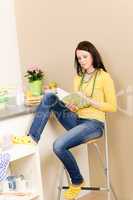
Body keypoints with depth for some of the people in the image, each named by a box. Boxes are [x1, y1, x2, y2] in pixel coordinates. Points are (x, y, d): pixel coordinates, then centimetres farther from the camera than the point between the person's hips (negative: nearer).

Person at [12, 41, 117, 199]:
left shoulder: (104, 77, -3)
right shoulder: (78, 78, 15)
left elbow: (113, 107, -6)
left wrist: (89, 100, -16)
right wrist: (71, 107, -8)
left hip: (94, 123, -6)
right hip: (76, 120, 6)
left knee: (59, 145, -30)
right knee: (49, 97, -17)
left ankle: (77, 182, -4)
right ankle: (32, 137, -22)